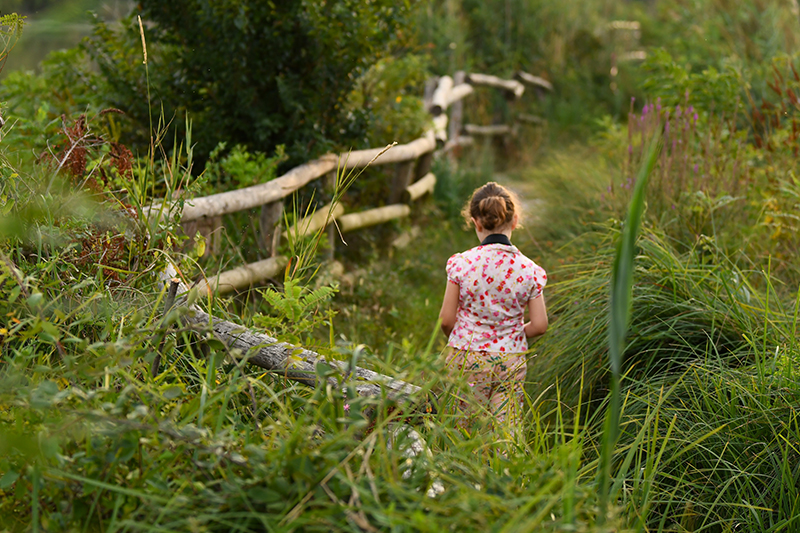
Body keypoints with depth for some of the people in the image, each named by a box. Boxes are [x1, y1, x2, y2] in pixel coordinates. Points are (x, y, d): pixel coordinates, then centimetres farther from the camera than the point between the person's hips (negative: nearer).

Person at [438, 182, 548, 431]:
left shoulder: (462, 263, -10)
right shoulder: (529, 270, -6)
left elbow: (446, 319, -6)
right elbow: (539, 325, -3)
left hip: (465, 358, -1)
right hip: (511, 360, 1)